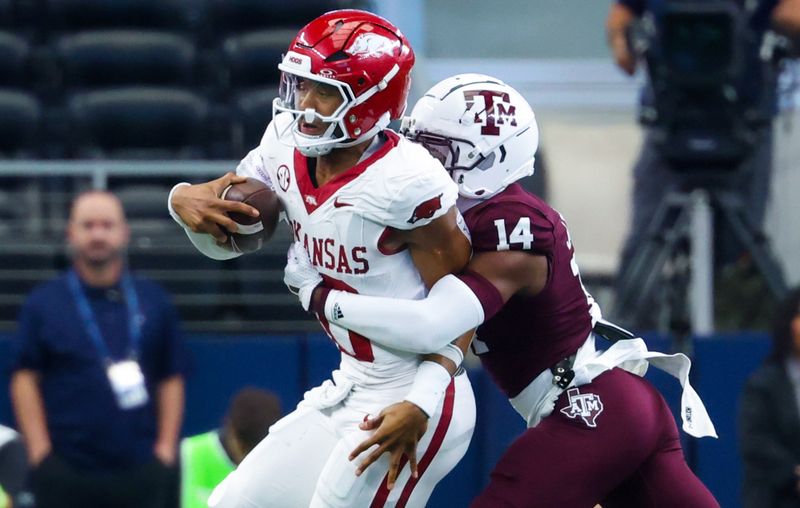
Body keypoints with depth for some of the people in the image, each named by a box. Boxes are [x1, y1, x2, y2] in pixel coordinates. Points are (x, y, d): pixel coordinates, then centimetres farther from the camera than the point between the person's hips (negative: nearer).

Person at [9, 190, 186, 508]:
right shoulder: (43, 304, 3)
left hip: (138, 470, 2)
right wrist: (39, 450, -8)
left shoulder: (154, 303, 8)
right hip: (64, 475, -2)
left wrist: (166, 446, 1)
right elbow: (25, 378, 1)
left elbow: (171, 379, 10)